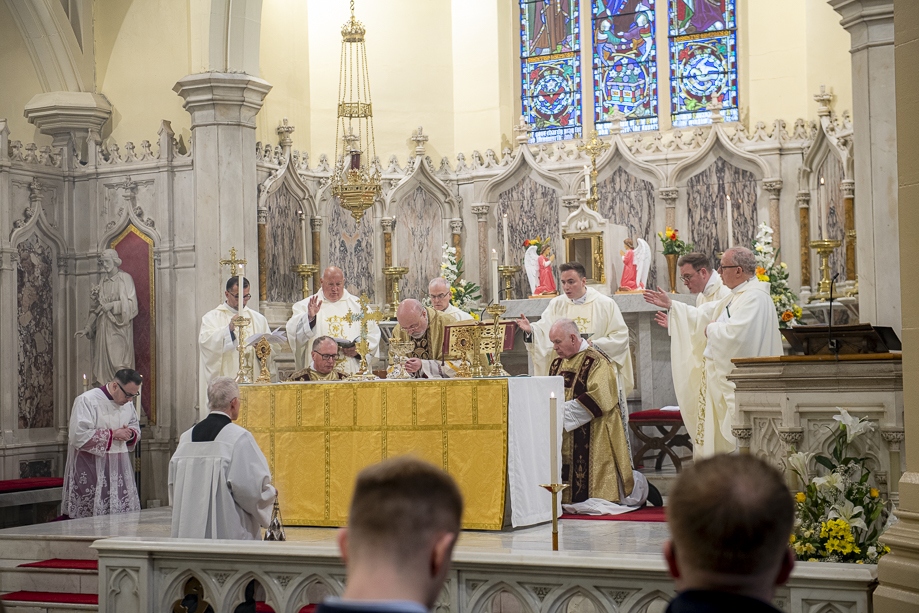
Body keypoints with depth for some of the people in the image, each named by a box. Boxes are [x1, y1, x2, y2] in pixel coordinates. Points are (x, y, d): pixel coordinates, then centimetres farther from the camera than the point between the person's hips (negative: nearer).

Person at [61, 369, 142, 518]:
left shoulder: (127, 402, 9)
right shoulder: (87, 400, -12)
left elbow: (135, 428, 22)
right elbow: (79, 436, -20)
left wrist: (130, 433, -3)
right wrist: (113, 434, -17)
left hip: (118, 468, 6)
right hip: (91, 470, -6)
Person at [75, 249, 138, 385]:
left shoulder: (125, 278, -2)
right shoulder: (103, 281, 14)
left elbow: (131, 303, -9)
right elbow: (96, 308, 15)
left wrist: (112, 305, -16)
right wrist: (87, 328, 8)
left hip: (118, 327, -6)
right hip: (103, 328, 6)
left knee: (118, 365, -11)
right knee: (104, 363, 1)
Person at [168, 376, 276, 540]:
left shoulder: (186, 437, 6)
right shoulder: (239, 437, -12)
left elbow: (174, 486, 10)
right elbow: (251, 486, -15)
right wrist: (270, 492, 5)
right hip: (230, 532, -6)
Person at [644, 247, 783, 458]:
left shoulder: (755, 297, -17)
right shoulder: (736, 296, 18)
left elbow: (735, 332, -28)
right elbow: (706, 314, 27)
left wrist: (711, 330, -9)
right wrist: (671, 305, 26)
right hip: (722, 374, 11)